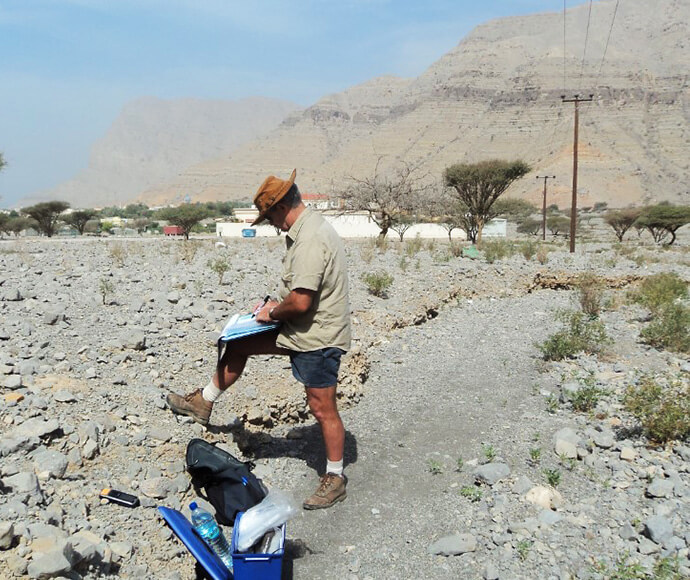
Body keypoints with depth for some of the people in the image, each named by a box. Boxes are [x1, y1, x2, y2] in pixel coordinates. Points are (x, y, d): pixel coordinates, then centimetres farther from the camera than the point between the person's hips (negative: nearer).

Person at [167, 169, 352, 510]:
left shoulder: (310, 239, -26)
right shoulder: (309, 229, 9)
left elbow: (300, 302, -30)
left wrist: (272, 313, -11)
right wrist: (277, 305, 10)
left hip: (317, 337, -11)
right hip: (302, 330, 11)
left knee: (322, 408, 2)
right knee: (239, 345, 15)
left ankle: (335, 479, 18)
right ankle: (203, 402, 32)